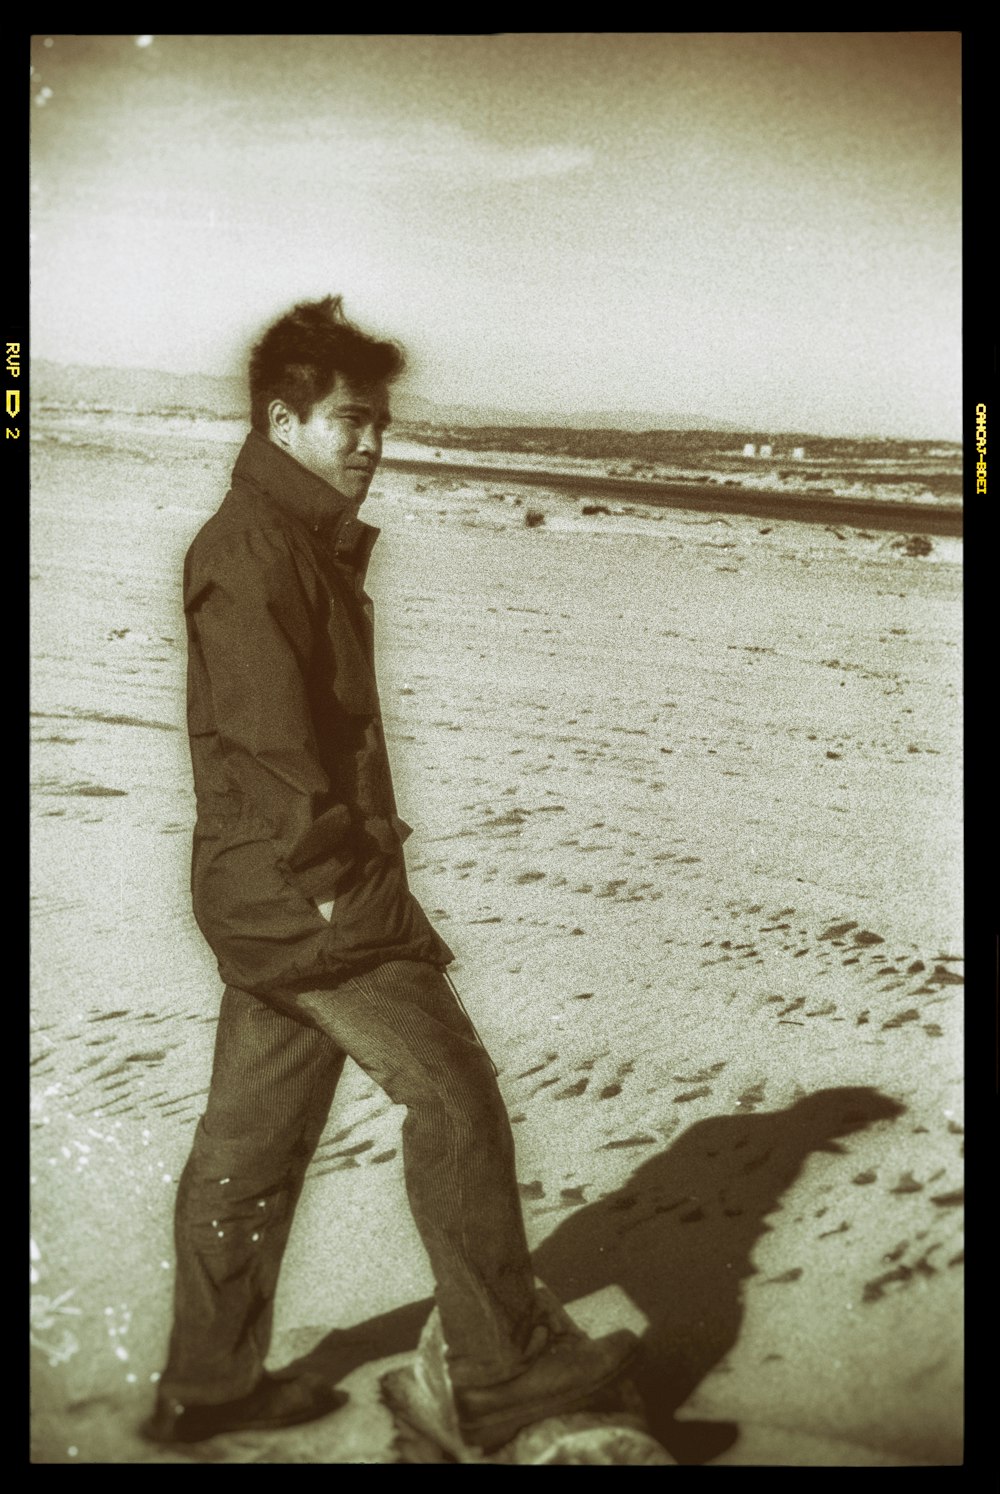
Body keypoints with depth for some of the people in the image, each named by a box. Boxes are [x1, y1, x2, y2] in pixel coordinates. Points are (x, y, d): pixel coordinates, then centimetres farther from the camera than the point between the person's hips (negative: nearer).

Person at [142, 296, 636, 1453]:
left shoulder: (313, 540, 17)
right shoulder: (253, 547, -14)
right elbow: (268, 734, -21)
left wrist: (371, 861, 17)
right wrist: (333, 876, -18)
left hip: (269, 906, 10)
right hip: (307, 899, -10)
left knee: (253, 1135, 15)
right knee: (453, 1096, -3)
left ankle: (208, 1383, 28)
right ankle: (504, 1372, 8)